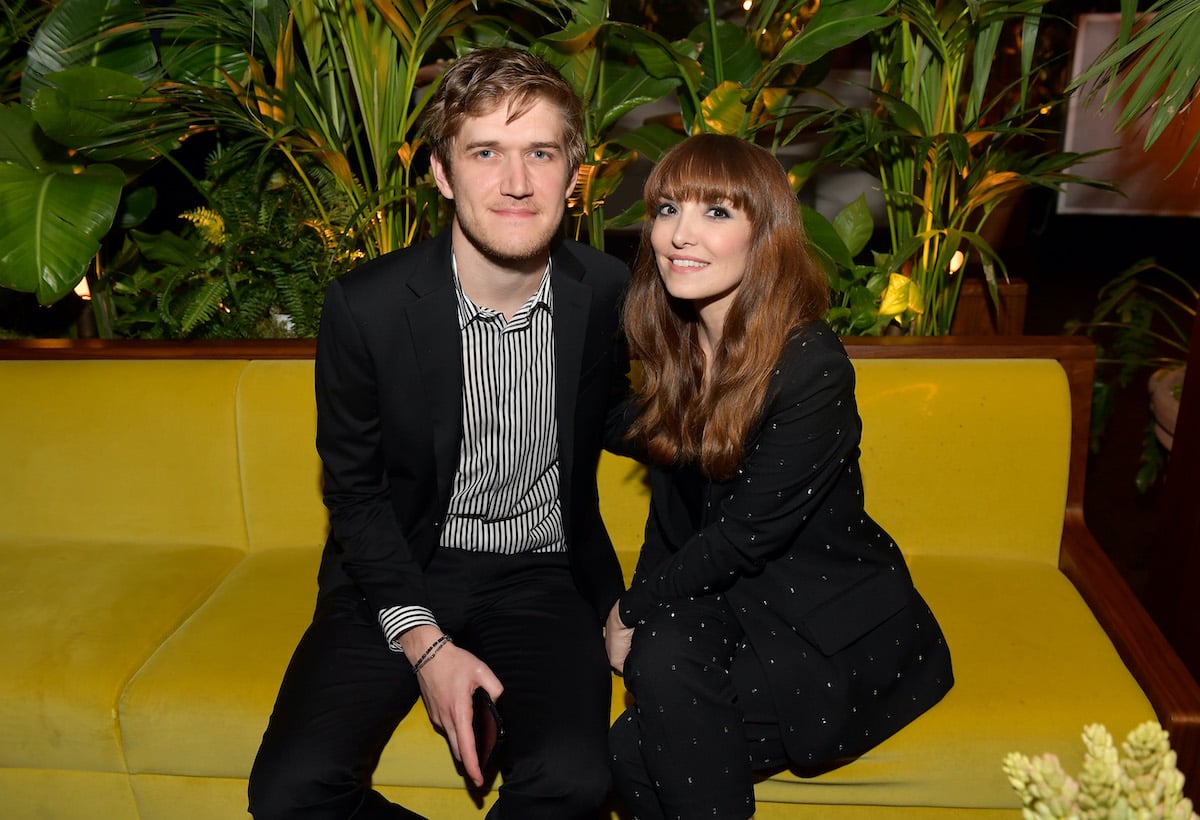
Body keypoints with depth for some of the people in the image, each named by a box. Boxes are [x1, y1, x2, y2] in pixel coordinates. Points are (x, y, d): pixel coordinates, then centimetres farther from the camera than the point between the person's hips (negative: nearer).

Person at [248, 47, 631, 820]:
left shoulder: (610, 292, -7)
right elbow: (354, 489, -3)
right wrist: (423, 641, -11)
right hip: (402, 571, 0)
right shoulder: (365, 306, -12)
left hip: (546, 578, 1)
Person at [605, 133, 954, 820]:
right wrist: (641, 616, -6)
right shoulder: (674, 347, 1)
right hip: (719, 599, 6)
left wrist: (633, 609, -8)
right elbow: (672, 508, 6)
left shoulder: (813, 368, -21)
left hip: (833, 626, -5)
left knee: (636, 754, -21)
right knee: (660, 656, -27)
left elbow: (746, 534, -19)